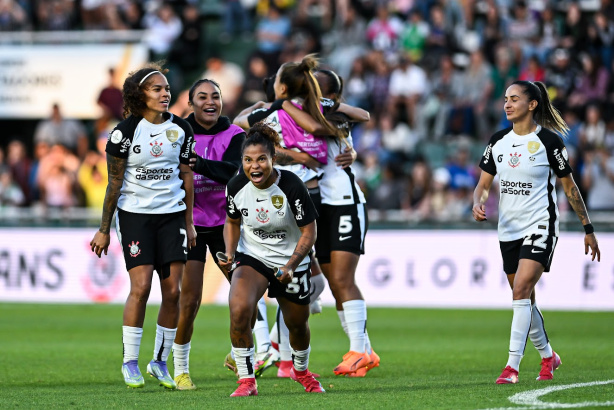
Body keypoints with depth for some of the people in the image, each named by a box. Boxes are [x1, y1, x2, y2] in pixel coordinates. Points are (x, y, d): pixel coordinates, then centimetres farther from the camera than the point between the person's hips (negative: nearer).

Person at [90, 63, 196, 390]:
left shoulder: (181, 129, 4)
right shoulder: (125, 131, -8)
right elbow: (114, 183, -4)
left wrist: (189, 222, 12)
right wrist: (104, 230, -3)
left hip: (172, 214, 4)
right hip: (135, 214, -4)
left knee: (173, 290, -2)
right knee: (141, 287, -12)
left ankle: (160, 361, 11)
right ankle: (130, 362, 0)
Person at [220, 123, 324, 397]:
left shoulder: (291, 186, -22)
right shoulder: (237, 186, -13)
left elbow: (309, 232, -16)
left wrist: (290, 267, -27)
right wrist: (230, 254, -11)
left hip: (291, 262, -1)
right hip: (252, 258, 1)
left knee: (297, 324, 15)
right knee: (239, 309, -26)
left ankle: (301, 370, 48)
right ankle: (246, 380, -15)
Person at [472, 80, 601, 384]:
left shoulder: (548, 141, -8)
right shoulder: (498, 141, 6)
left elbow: (569, 187, -1)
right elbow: (484, 183, 11)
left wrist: (588, 228, 2)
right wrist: (478, 203, -13)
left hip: (540, 227, -6)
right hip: (509, 230, 6)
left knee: (521, 290, -20)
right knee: (525, 300, 12)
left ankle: (512, 366, -23)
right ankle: (547, 356, 33)